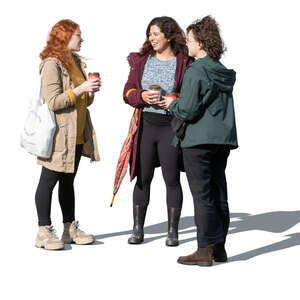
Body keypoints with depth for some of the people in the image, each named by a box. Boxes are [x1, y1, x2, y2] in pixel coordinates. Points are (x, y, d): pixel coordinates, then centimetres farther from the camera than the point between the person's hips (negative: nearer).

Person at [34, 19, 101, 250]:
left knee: (68, 181, 14)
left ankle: (70, 229, 20)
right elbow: (53, 102, -19)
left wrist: (91, 91, 2)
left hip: (77, 135, 9)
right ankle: (44, 232, 2)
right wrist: (80, 89, -20)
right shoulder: (52, 64, -12)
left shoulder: (77, 63, 16)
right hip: (59, 135, -8)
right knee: (49, 180, -3)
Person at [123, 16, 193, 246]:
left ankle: (173, 230, 11)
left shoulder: (185, 63, -2)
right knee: (143, 178, 7)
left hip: (171, 126, -3)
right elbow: (128, 92, 10)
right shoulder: (142, 61, 9)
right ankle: (138, 229, 16)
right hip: (146, 124, 3)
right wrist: (142, 96, -10)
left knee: (172, 178, 1)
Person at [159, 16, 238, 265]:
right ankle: (219, 247, 18)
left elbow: (187, 111, -17)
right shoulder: (225, 73, 13)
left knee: (202, 195, -3)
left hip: (199, 141, -8)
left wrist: (172, 104, 4)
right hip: (223, 139, 8)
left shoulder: (195, 72, -12)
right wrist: (178, 102, 24)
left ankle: (205, 251, 0)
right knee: (219, 194, 11)